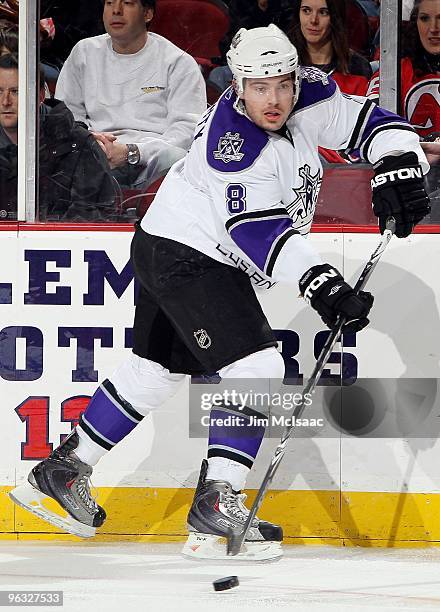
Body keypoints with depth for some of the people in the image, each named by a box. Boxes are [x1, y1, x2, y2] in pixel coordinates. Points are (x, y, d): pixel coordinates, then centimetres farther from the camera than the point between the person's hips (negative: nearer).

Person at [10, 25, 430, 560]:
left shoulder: (309, 98, -7)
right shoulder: (230, 141, -30)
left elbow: (373, 124, -3)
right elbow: (258, 233, -36)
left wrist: (396, 170, -23)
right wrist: (321, 285, -44)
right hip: (182, 256, -10)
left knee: (158, 370, 21)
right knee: (256, 368, -19)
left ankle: (65, 467, 34)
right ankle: (216, 503, -15)